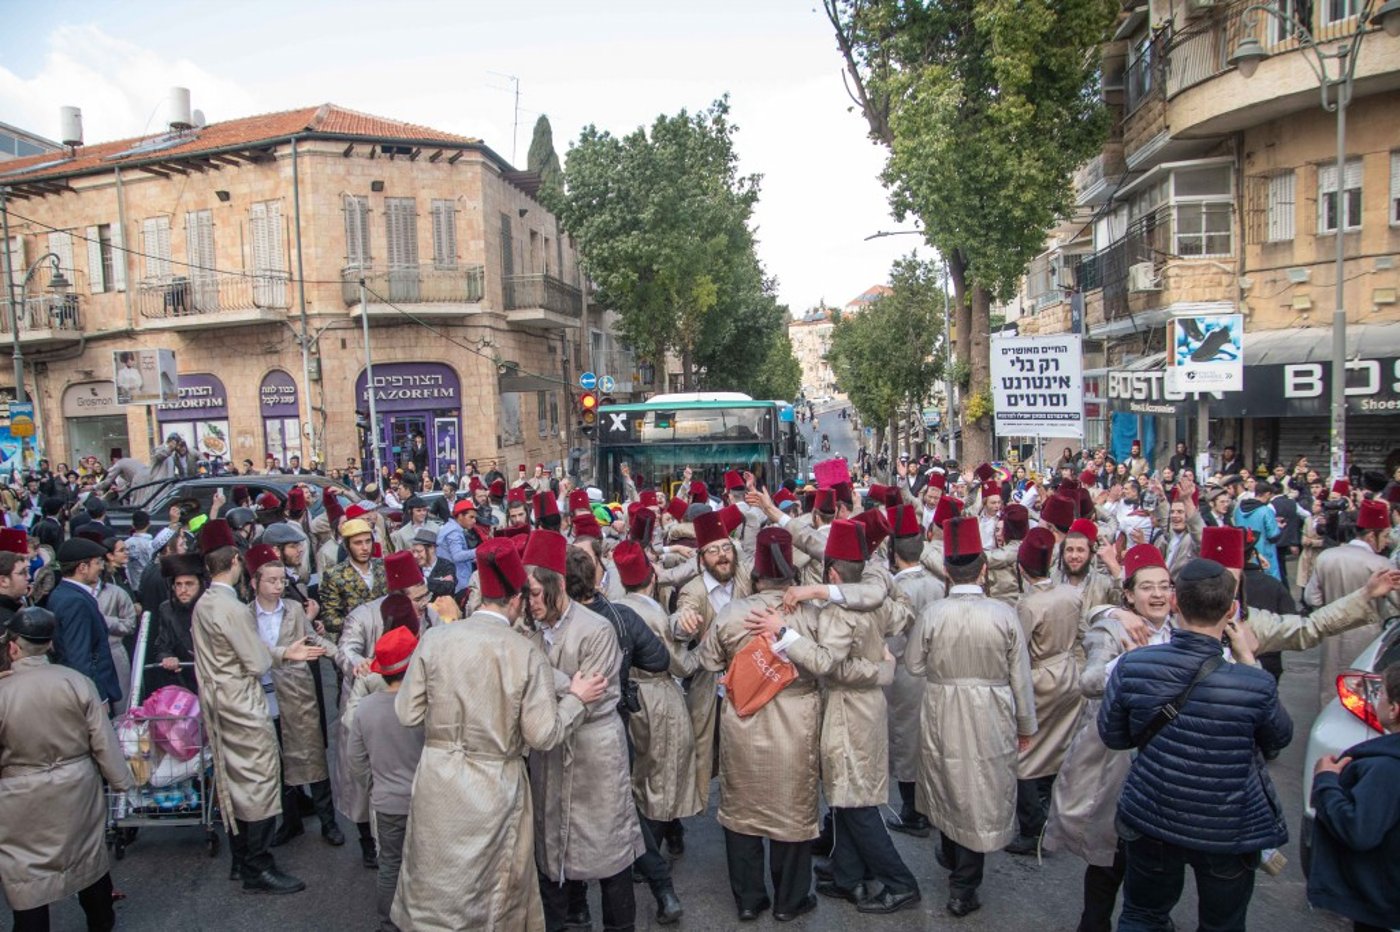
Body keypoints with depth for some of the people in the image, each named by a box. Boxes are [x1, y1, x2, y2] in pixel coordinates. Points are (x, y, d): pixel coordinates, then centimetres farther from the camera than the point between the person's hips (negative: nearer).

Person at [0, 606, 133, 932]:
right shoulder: (77, 682, -12)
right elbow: (103, 740, -7)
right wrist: (119, 780, 4)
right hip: (77, 790, 3)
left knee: (27, 870, 11)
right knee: (88, 856, 21)